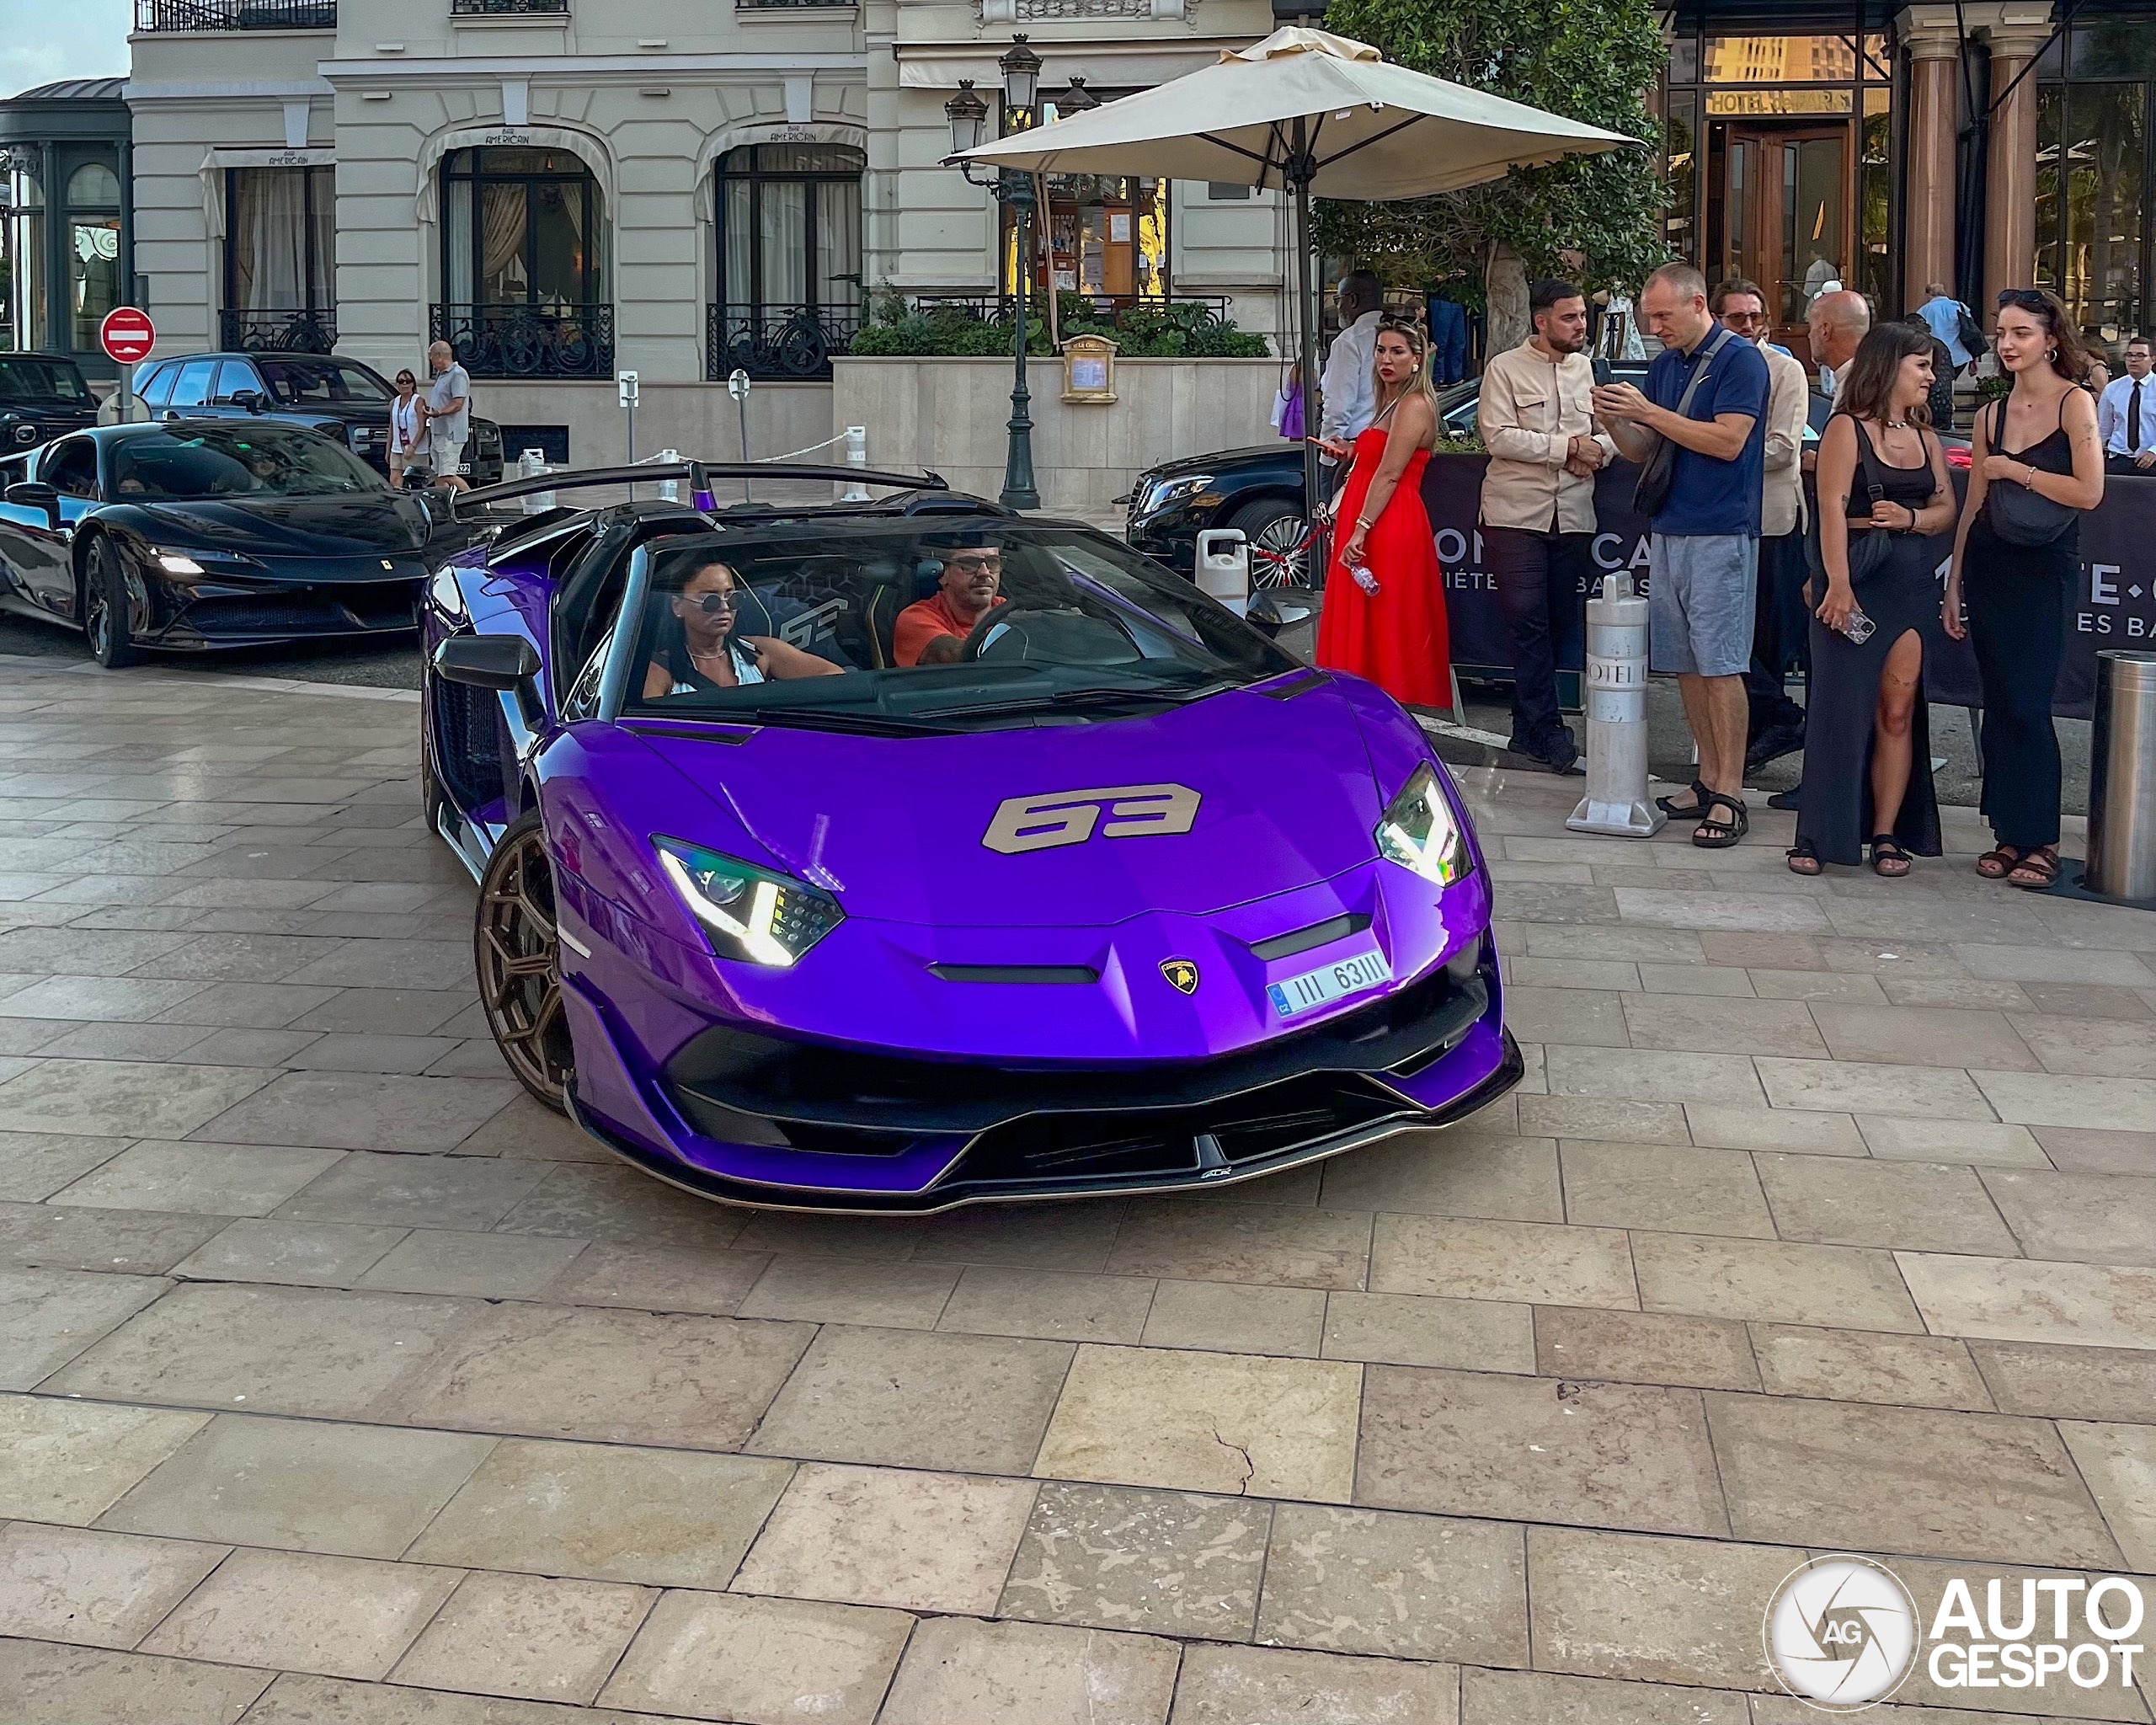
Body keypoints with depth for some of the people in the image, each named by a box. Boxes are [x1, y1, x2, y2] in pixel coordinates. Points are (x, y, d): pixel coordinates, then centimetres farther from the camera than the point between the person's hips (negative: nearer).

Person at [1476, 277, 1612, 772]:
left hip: (1573, 516, 5)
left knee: (1561, 624, 7)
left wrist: (1597, 449, -7)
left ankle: (1526, 727, 19)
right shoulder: (1505, 369, -1)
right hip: (1517, 513, -5)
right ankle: (1546, 730, -3)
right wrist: (1566, 447, -12)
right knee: (1528, 621, -9)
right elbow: (1498, 436, -12)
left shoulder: (1587, 369, 14)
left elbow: (1610, 433, 17)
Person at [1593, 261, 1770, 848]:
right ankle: (1708, 780, 16)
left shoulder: (1741, 360, -7)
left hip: (1720, 535, -7)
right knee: (1686, 665, 8)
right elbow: (1642, 450, 17)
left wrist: (1648, 412, -17)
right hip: (1667, 532, 7)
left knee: (1720, 666, -7)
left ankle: (1730, 796, -4)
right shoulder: (1664, 365, 14)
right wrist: (1614, 420, -5)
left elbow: (1728, 441, -18)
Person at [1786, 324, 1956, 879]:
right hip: (1856, 579, -6)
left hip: (1912, 583, 6)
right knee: (1841, 706, -4)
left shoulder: (1924, 434, 15)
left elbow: (1947, 507, 15)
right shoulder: (1848, 428, -4)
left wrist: (1910, 517, -7)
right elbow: (1832, 508, -14)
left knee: (1898, 712, 3)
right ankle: (1818, 834, 3)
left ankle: (1886, 835, 9)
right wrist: (1838, 584, -23)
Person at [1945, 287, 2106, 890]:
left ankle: (2040, 839, 3)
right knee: (1998, 703, 6)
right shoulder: (1992, 414, 11)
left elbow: (2089, 491, -14)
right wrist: (1953, 585, 14)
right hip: (1988, 564, 5)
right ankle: (2009, 833, 13)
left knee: (2027, 705, -7)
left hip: (2044, 569, -5)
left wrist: (2015, 471, -9)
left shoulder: (2074, 402, -5)